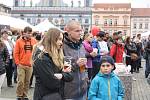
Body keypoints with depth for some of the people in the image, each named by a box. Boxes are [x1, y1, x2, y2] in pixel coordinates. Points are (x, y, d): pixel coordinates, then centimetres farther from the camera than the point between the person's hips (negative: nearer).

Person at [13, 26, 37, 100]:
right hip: (21, 65, -2)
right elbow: (15, 53, -2)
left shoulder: (34, 41, 4)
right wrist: (18, 63, -6)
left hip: (30, 65, 3)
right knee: (20, 81, -3)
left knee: (27, 82, 10)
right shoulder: (19, 41, -3)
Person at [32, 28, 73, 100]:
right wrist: (64, 74, -8)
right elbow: (52, 83, -24)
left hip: (57, 94, 9)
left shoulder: (53, 55, 9)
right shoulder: (41, 58, -20)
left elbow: (70, 76, 7)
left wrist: (63, 72, -14)